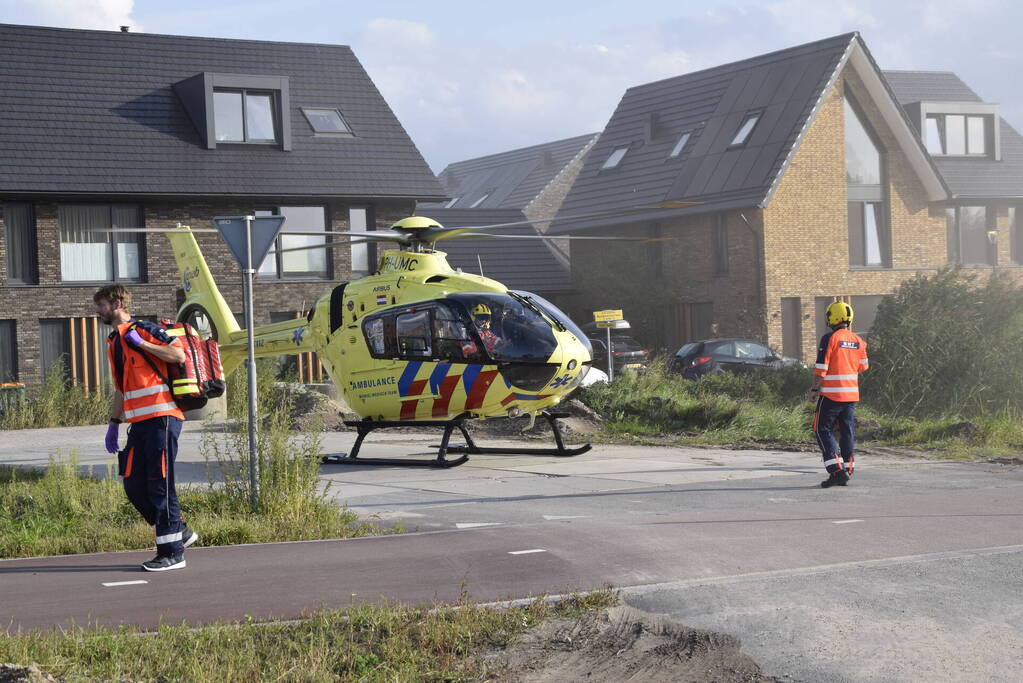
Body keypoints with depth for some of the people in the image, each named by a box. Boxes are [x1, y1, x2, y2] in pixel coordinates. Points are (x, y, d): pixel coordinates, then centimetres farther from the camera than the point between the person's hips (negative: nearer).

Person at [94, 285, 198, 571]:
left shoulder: (144, 330, -6)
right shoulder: (114, 342, 21)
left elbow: (180, 355, -18)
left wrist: (141, 343, -16)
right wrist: (114, 424, 23)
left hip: (161, 418, -9)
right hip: (139, 423, 9)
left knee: (160, 486, -6)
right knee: (134, 485, 7)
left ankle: (172, 553, 0)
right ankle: (180, 533, 20)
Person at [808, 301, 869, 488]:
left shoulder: (829, 339, -12)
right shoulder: (858, 341, 6)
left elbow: (821, 369, -13)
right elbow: (863, 367, 16)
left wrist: (814, 389, -3)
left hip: (831, 394, -6)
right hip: (852, 394, 6)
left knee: (822, 430, 0)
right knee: (847, 431, 12)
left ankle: (837, 470, -10)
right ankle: (846, 470, 15)